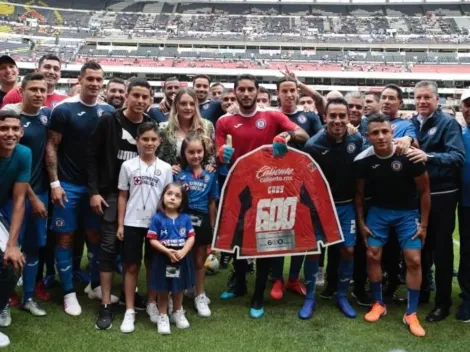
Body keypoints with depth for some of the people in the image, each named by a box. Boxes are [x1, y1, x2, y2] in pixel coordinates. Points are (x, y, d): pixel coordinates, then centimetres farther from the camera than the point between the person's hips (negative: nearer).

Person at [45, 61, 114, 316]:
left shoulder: (108, 111, 3)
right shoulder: (64, 109, -8)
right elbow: (51, 146, -7)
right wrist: (54, 182, -13)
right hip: (68, 184, -4)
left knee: (96, 235, 11)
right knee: (65, 237, 3)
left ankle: (96, 285, 26)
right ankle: (69, 292, 14)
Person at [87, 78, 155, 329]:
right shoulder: (108, 121, -6)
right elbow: (93, 157, -5)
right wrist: (94, 191, -10)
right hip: (111, 193, -3)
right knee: (109, 246, -3)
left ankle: (128, 292, 29)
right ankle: (106, 305, 2)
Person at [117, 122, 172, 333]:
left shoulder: (165, 168, 2)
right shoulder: (128, 166, 0)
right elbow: (122, 196, 4)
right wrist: (120, 224, 0)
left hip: (157, 224, 1)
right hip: (132, 223, -1)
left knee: (153, 265, 11)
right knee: (131, 266, 5)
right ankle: (129, 311, 13)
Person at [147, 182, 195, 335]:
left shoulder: (185, 218, -2)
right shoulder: (157, 218, -10)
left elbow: (191, 237, -3)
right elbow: (152, 239, -11)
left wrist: (183, 251, -19)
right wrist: (167, 251, -23)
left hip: (181, 259, 3)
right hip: (163, 259, -3)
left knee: (179, 289, 19)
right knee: (163, 290, 9)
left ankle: (178, 313, 38)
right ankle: (163, 317, 24)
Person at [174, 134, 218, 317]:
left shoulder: (210, 175, 1)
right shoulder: (179, 175, -4)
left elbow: (212, 202, 5)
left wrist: (212, 226, 4)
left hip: (202, 221, 2)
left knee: (200, 260, 15)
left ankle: (200, 296, 30)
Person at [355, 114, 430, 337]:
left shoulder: (409, 156, -23)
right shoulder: (362, 160, -16)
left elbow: (424, 191, -9)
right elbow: (359, 193, 1)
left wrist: (423, 224, -6)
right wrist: (361, 222, 2)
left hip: (408, 212, -2)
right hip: (378, 210, 2)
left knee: (413, 260, -6)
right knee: (372, 255, 0)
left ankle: (411, 313, 8)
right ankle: (378, 304, 20)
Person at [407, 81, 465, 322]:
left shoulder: (448, 123, -9)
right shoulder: (411, 124, 7)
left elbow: (458, 156, -23)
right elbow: (404, 149, 9)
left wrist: (429, 157, -37)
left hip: (441, 195, -5)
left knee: (441, 248, 4)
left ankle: (443, 302, 15)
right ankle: (421, 290, 33)